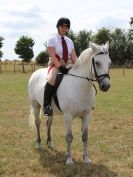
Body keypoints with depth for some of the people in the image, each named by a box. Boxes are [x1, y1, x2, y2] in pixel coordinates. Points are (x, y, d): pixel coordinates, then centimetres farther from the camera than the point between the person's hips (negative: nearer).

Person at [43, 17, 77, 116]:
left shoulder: (69, 41, 15)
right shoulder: (52, 40, 0)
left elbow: (74, 57, 8)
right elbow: (52, 56, -13)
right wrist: (60, 66, -27)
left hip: (68, 65, 6)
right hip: (55, 65, -6)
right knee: (52, 79, -35)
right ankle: (47, 105, -28)